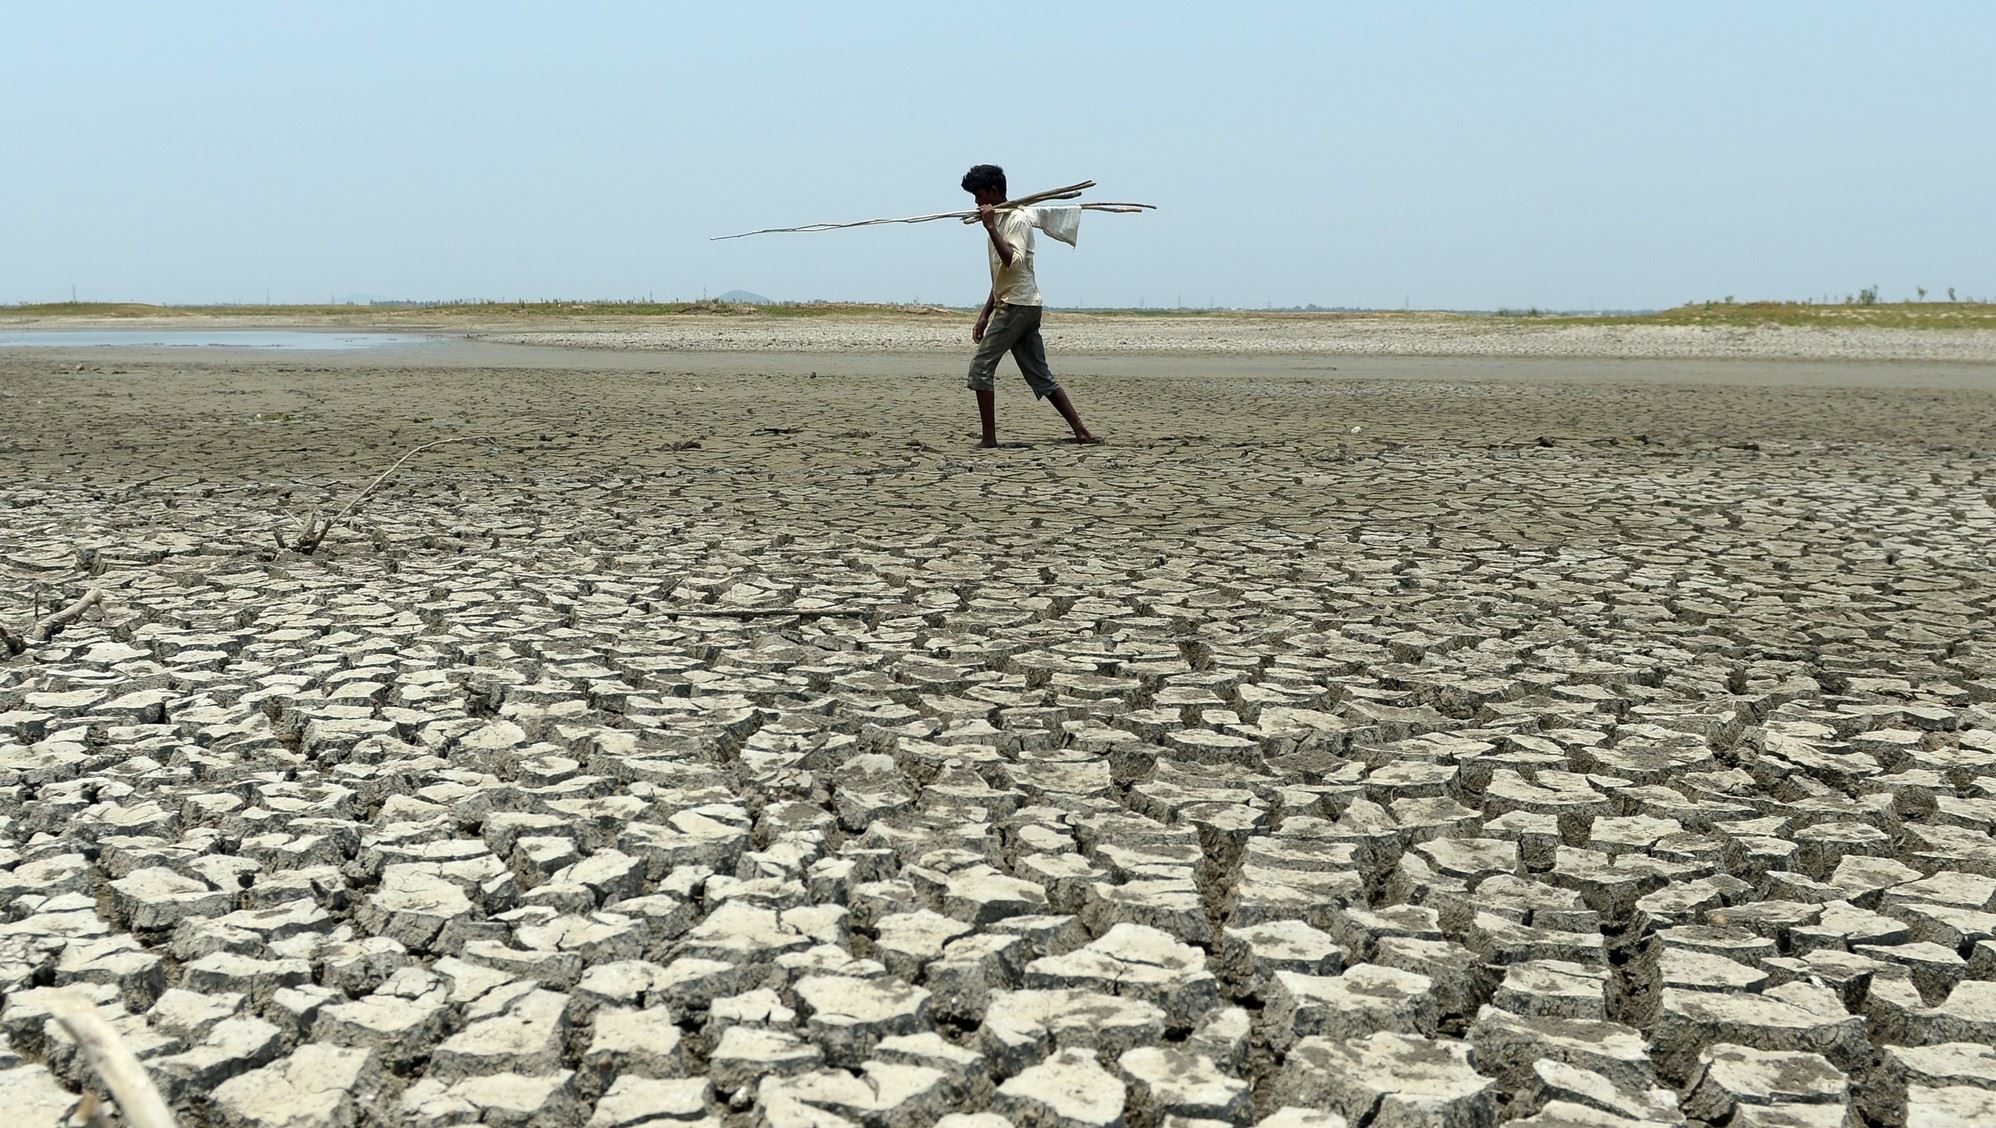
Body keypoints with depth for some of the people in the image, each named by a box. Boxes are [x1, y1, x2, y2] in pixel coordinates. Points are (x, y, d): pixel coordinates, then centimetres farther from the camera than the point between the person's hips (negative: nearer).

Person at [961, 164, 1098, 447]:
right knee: (1041, 377, 8)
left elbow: (1013, 261, -25)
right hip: (1017, 306, 10)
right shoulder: (998, 220, 20)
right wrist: (985, 315, 21)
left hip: (1018, 305, -10)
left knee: (981, 367, -11)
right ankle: (1082, 432, 7)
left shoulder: (1018, 219, -8)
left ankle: (989, 439, -11)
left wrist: (990, 227, -24)